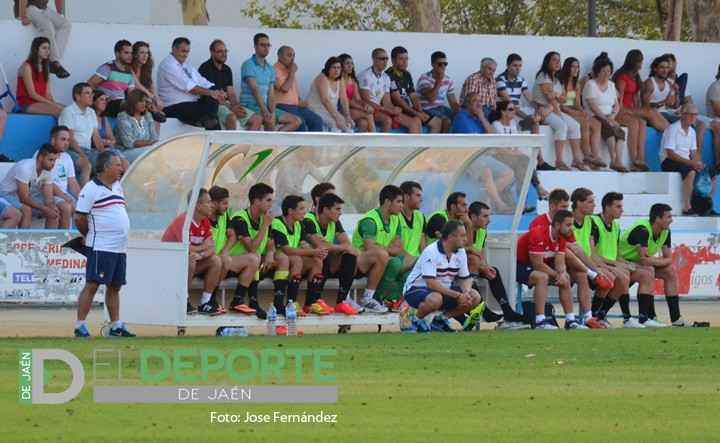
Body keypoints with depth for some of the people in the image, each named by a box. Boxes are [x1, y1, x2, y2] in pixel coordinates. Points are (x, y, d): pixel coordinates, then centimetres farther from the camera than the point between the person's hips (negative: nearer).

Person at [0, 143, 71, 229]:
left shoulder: (48, 171, -6)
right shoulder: (25, 168, -29)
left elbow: (48, 197, -3)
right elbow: (24, 198, -30)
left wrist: (52, 206, -28)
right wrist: (45, 209, -33)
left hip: (30, 196, 7)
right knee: (26, 210, -37)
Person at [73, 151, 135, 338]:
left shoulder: (117, 187, 15)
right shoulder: (91, 189, -11)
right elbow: (79, 218, -12)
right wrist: (89, 236, 3)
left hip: (120, 248, 8)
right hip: (101, 248, -8)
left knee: (115, 287, 12)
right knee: (92, 285, -10)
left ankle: (116, 327, 18)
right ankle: (80, 326, -11)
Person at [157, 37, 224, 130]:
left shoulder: (187, 65, 20)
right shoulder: (168, 65, -9)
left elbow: (202, 82, 11)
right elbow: (188, 87, -18)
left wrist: (218, 92, -9)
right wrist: (210, 93, -20)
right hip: (177, 108, -9)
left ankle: (206, 118, -39)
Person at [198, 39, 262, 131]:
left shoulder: (227, 70, 18)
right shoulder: (205, 68, -6)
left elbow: (231, 93, 15)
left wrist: (235, 105, -9)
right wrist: (231, 107, -18)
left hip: (226, 104, 8)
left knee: (257, 119, -5)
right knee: (232, 117, -37)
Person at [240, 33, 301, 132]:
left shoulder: (270, 69, 15)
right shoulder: (248, 65, -7)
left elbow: (271, 94, 7)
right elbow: (255, 90, -17)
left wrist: (272, 112, -13)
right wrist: (265, 111, -26)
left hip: (265, 106, 8)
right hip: (250, 105, -8)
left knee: (296, 121, -4)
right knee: (270, 121, -35)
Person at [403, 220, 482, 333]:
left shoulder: (460, 252, 1)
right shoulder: (431, 252, -23)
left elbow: (465, 278, 6)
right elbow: (431, 283, -30)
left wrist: (466, 293, -19)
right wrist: (457, 295, -31)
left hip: (444, 290, 7)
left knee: (475, 297, -10)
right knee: (435, 299, -41)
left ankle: (440, 319, 7)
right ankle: (417, 320, -8)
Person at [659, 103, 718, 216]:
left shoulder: (692, 131, 13)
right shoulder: (673, 129, -13)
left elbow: (694, 153, 13)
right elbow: (670, 154, -19)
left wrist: (698, 163, -11)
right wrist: (691, 163, -25)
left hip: (686, 162, 8)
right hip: (669, 162, -8)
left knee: (713, 174, -1)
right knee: (691, 172, -36)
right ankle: (687, 208, -38)